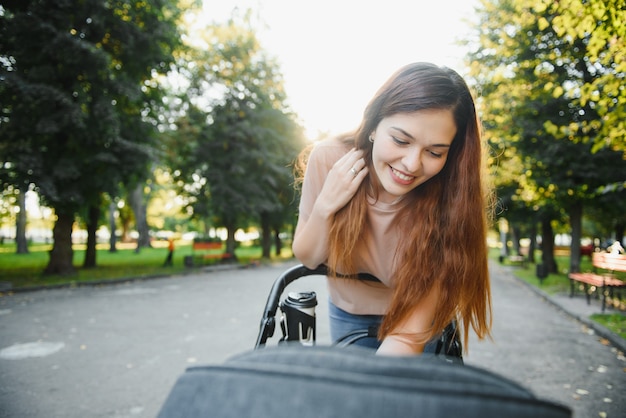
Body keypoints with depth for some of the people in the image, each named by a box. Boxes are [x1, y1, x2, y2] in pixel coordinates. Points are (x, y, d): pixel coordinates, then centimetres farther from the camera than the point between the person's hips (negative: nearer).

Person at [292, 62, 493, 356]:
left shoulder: (446, 204, -32)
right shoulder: (328, 159, -25)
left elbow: (409, 331, -33)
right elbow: (307, 259, -14)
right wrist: (325, 207, -32)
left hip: (420, 321, -1)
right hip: (347, 312, 2)